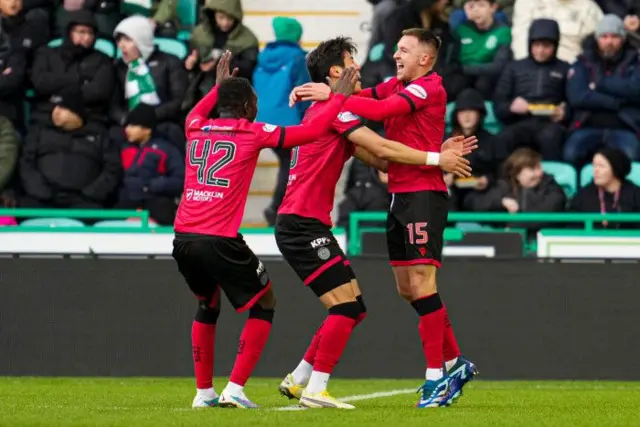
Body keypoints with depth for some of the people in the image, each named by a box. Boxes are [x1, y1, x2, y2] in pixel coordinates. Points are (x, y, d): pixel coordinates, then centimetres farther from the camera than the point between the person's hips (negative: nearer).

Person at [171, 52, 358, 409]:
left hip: (183, 238, 5)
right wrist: (339, 97, 15)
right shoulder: (253, 133, 2)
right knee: (263, 305, 13)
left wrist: (218, 85, 54)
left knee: (208, 306, 28)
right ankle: (235, 390, 1)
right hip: (220, 241, -5)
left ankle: (204, 392, 23)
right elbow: (313, 131, 3)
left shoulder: (196, 129, 15)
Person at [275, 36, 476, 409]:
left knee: (353, 308, 10)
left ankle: (298, 380, 15)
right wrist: (437, 159, -8)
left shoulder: (329, 111, 20)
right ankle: (315, 390, -10)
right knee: (345, 306, -12)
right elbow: (384, 149, -15)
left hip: (307, 225, 10)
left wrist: (440, 152, 9)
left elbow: (378, 160, 16)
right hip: (303, 224, -10)